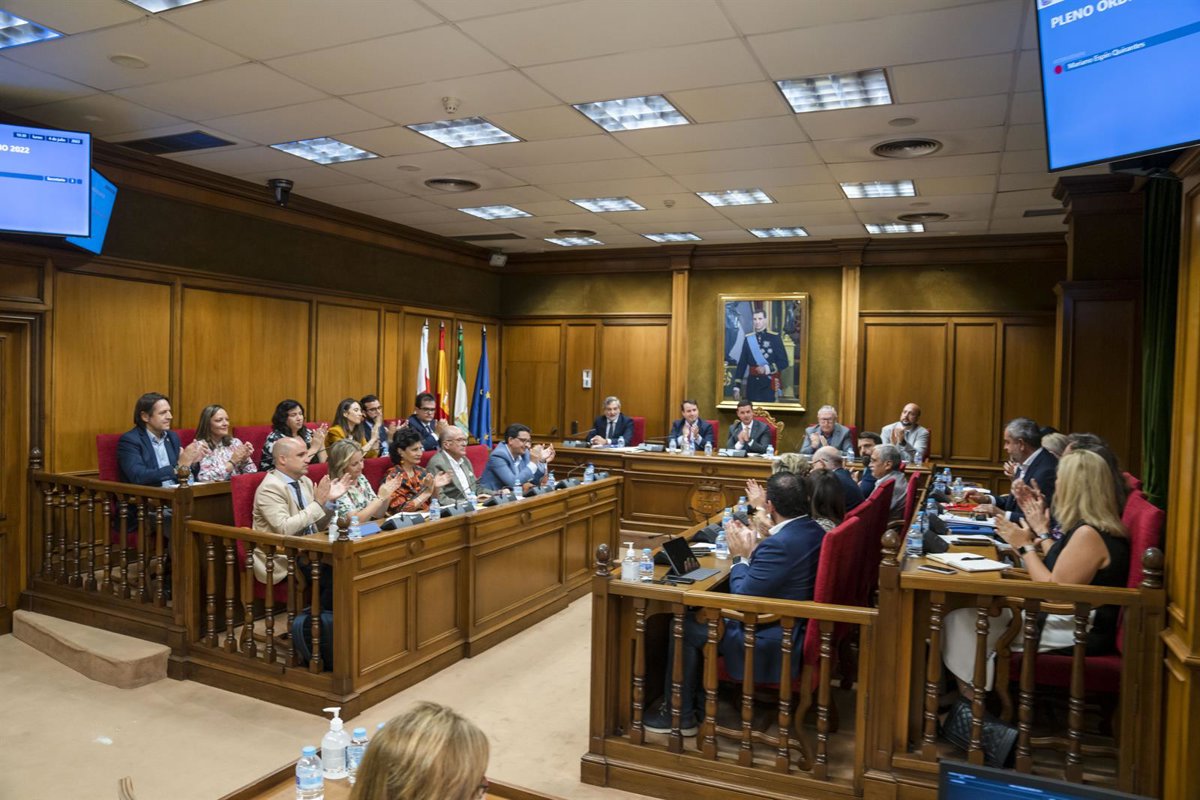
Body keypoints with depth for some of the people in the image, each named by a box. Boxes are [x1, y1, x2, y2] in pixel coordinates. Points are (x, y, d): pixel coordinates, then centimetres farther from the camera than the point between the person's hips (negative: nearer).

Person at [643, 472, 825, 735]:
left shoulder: (779, 544, -30)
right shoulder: (815, 531, 0)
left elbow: (742, 597, -20)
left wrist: (741, 556, -7)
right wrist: (754, 548, 1)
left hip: (774, 644, -10)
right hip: (798, 627, 10)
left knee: (684, 627, 4)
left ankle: (679, 714, 22)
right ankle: (699, 702, 33)